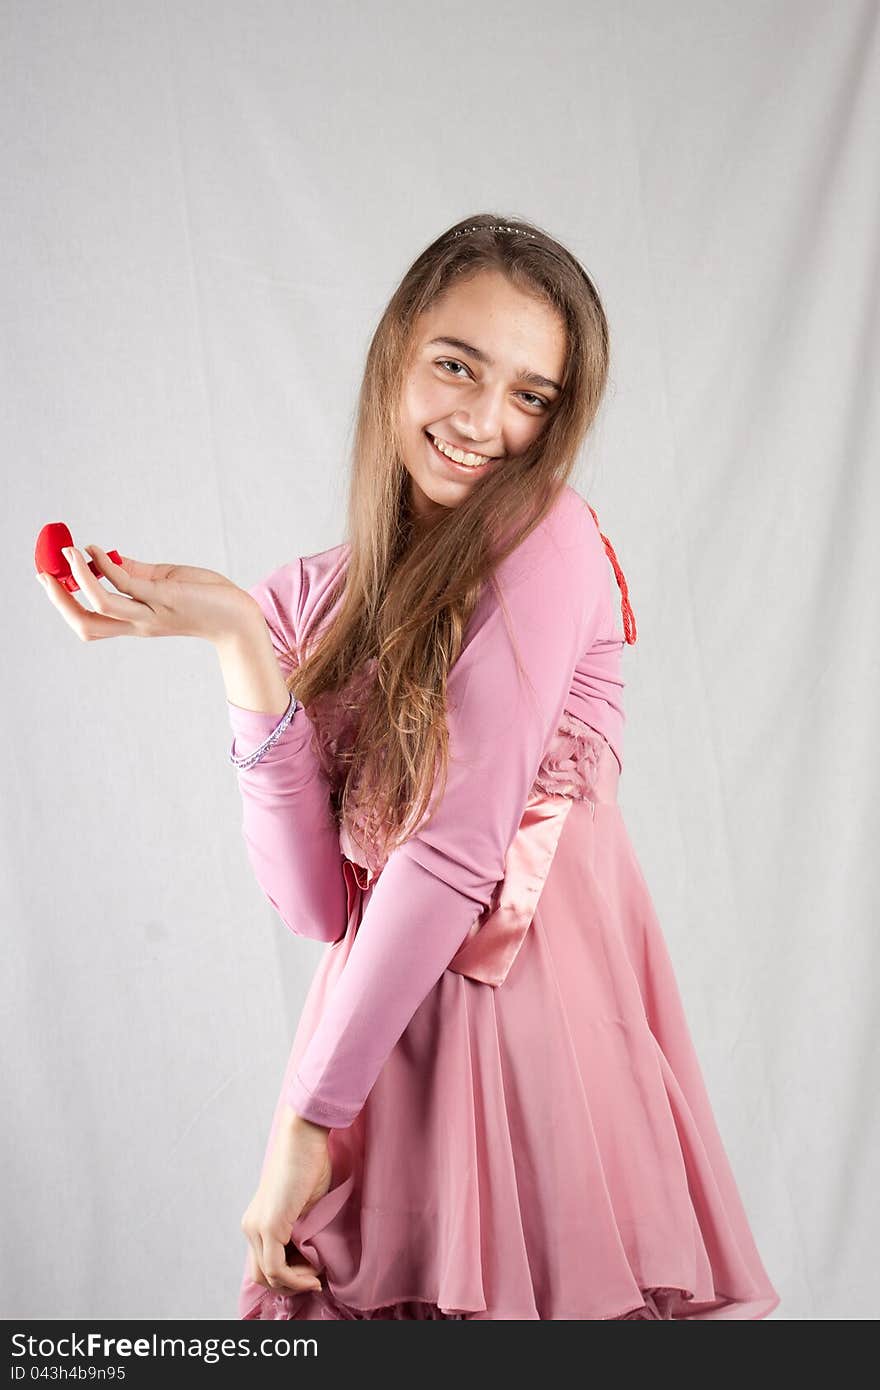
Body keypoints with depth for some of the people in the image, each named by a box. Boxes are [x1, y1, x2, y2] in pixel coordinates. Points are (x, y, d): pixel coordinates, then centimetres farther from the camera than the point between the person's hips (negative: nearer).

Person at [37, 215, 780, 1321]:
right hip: (384, 1035, 4)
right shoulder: (309, 598, 5)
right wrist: (239, 643, -14)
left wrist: (307, 1112, -12)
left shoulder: (548, 539, -8)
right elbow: (316, 906, -6)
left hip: (547, 1032, -3)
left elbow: (460, 848, -14)